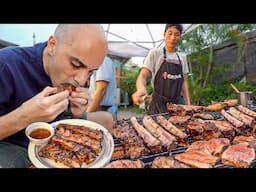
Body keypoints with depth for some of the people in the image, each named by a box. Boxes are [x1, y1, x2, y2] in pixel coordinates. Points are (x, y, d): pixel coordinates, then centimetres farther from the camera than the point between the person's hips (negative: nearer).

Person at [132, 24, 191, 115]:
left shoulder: (182, 57, 8)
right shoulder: (155, 53, -5)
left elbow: (184, 81, 13)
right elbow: (142, 76, -13)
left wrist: (188, 103, 4)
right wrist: (141, 88, -35)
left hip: (177, 104, 4)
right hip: (158, 105, -4)